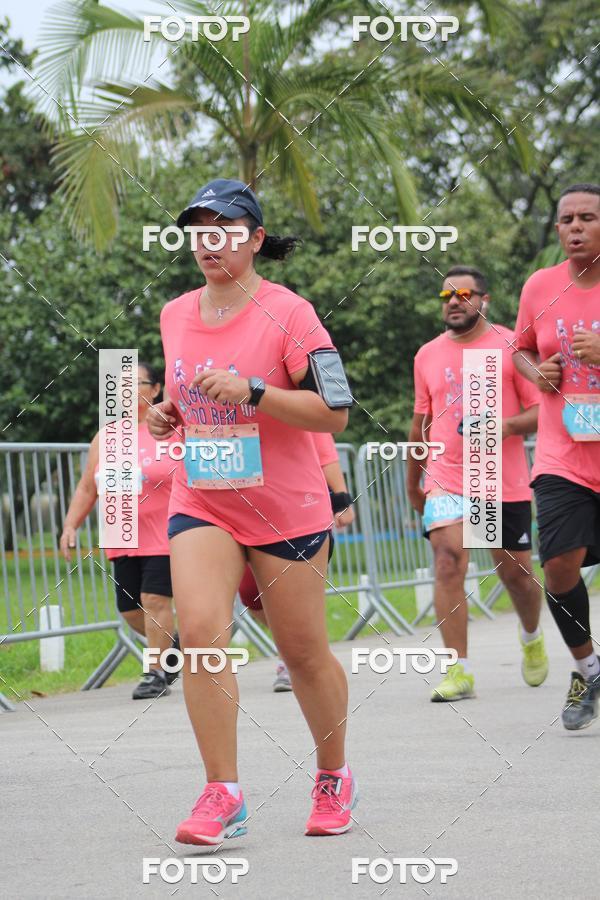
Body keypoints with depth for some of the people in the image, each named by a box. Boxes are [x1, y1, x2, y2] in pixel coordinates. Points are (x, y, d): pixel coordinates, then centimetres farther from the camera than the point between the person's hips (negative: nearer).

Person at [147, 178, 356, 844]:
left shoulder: (286, 312, -10)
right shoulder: (174, 316, 8)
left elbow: (335, 412, -15)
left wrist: (251, 392, -25)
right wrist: (167, 416, 1)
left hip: (287, 507, -4)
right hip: (201, 503, 4)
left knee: (303, 652, 6)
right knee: (199, 630, -18)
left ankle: (334, 779, 29)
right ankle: (222, 797, -14)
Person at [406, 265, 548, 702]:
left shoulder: (511, 347, -2)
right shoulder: (428, 355, 10)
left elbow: (542, 410, -3)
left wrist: (508, 425, -22)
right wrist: (412, 481, 25)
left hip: (506, 484, -2)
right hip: (446, 480, 2)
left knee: (516, 573, 8)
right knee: (448, 561, -18)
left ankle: (532, 637, 41)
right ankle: (459, 671, -17)